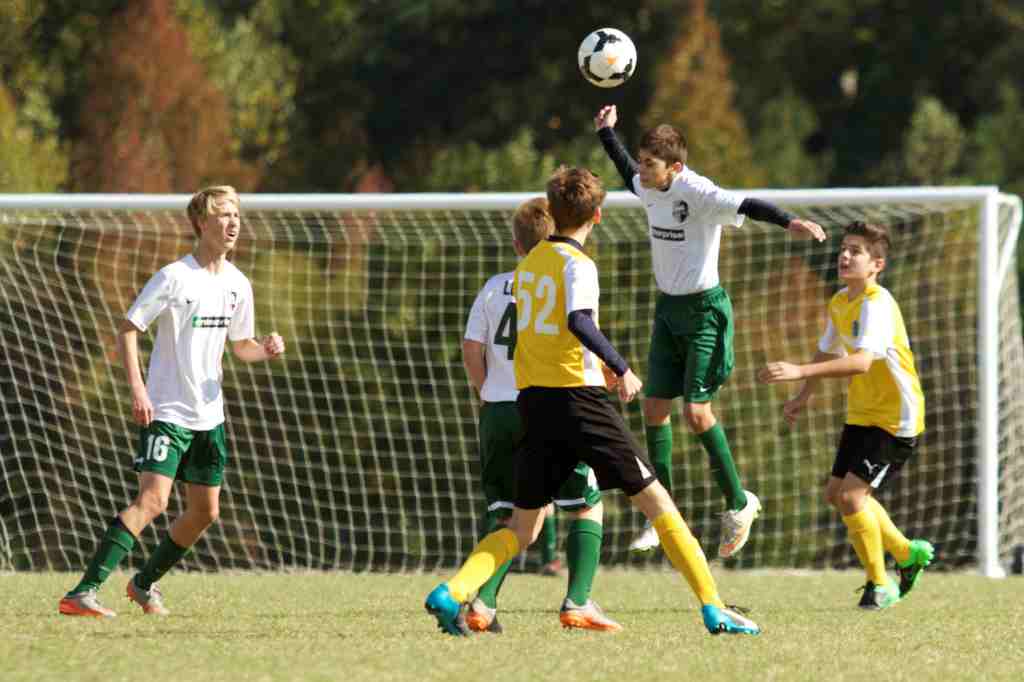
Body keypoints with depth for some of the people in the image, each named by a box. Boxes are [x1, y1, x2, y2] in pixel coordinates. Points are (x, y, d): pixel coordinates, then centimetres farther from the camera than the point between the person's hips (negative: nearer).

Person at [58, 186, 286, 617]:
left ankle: (145, 584, 32)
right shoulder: (174, 278, -13)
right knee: (153, 500, -22)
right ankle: (82, 593, -26)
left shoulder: (238, 285, 8)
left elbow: (241, 346, 20)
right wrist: (137, 389, -22)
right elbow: (127, 331, -11)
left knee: (204, 512, 11)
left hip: (209, 415, 7)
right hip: (167, 412, -7)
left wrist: (266, 350, -3)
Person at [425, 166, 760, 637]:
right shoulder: (577, 264, -7)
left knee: (522, 529, 11)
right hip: (577, 398, -7)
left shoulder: (529, 263, 16)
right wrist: (621, 368, -17)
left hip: (531, 400, 7)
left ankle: (451, 594, -11)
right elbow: (579, 322, -23)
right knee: (655, 499, -1)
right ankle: (713, 608, -5)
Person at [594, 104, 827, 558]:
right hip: (668, 308, 8)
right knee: (654, 407, 4)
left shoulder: (697, 193, -21)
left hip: (704, 310, -8)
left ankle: (738, 503, 5)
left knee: (696, 411, -13)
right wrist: (606, 132, 35)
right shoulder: (649, 188, 2)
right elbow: (629, 175, 27)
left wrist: (789, 222, -51)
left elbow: (745, 206, -36)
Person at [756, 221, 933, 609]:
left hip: (896, 420, -10)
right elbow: (828, 353, 23)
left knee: (851, 494, -17)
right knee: (836, 493, 16)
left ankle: (880, 584, 0)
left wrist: (800, 372, -47)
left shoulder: (877, 304, -24)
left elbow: (861, 361, -40)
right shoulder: (839, 303, 4)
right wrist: (803, 397, 19)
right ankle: (907, 554, 35)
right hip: (862, 414, 10)